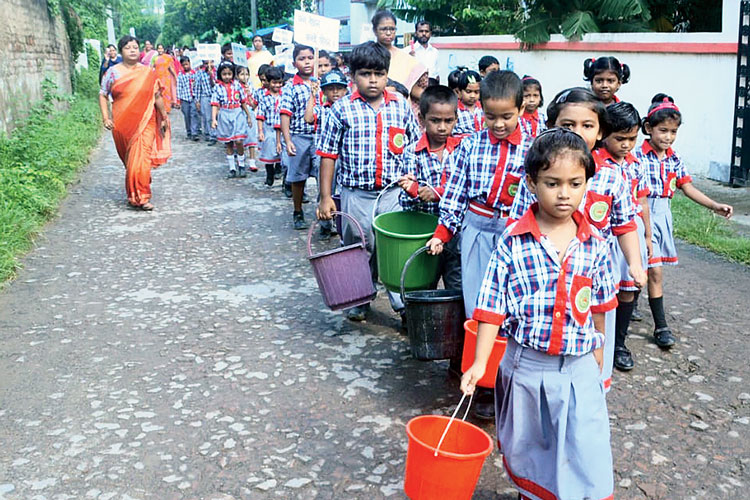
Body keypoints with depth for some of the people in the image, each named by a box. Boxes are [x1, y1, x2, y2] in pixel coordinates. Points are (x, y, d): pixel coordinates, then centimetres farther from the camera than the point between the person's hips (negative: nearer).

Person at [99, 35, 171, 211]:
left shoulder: (148, 72, 5)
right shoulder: (113, 72, 3)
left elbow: (157, 96, 11)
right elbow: (103, 95, 7)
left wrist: (165, 117, 13)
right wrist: (105, 118, -3)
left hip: (145, 122, -1)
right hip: (122, 124, 1)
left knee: (141, 159, -11)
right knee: (128, 160, 11)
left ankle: (141, 197, -5)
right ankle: (135, 195, 29)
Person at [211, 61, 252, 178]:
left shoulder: (237, 85, 2)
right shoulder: (218, 87, 0)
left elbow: (243, 102, 8)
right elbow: (215, 105, -6)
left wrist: (248, 116, 13)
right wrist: (214, 119, -17)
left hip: (237, 114, -1)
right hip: (224, 116, 1)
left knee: (239, 141, -11)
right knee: (229, 144, 7)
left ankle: (241, 165, 8)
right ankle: (232, 168, 15)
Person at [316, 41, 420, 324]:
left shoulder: (402, 108, 2)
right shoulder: (342, 110, -4)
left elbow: (415, 149, 11)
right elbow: (328, 155, -1)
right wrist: (325, 197, -3)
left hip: (394, 192, 1)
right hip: (356, 194, -1)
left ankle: (405, 303, 10)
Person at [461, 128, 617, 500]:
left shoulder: (594, 246, -3)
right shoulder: (512, 243, -10)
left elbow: (599, 306, 9)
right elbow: (492, 307, -8)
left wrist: (597, 350, 17)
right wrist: (480, 362, -11)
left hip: (579, 367, 1)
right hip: (526, 363, 0)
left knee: (588, 455, 0)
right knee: (526, 447, 19)